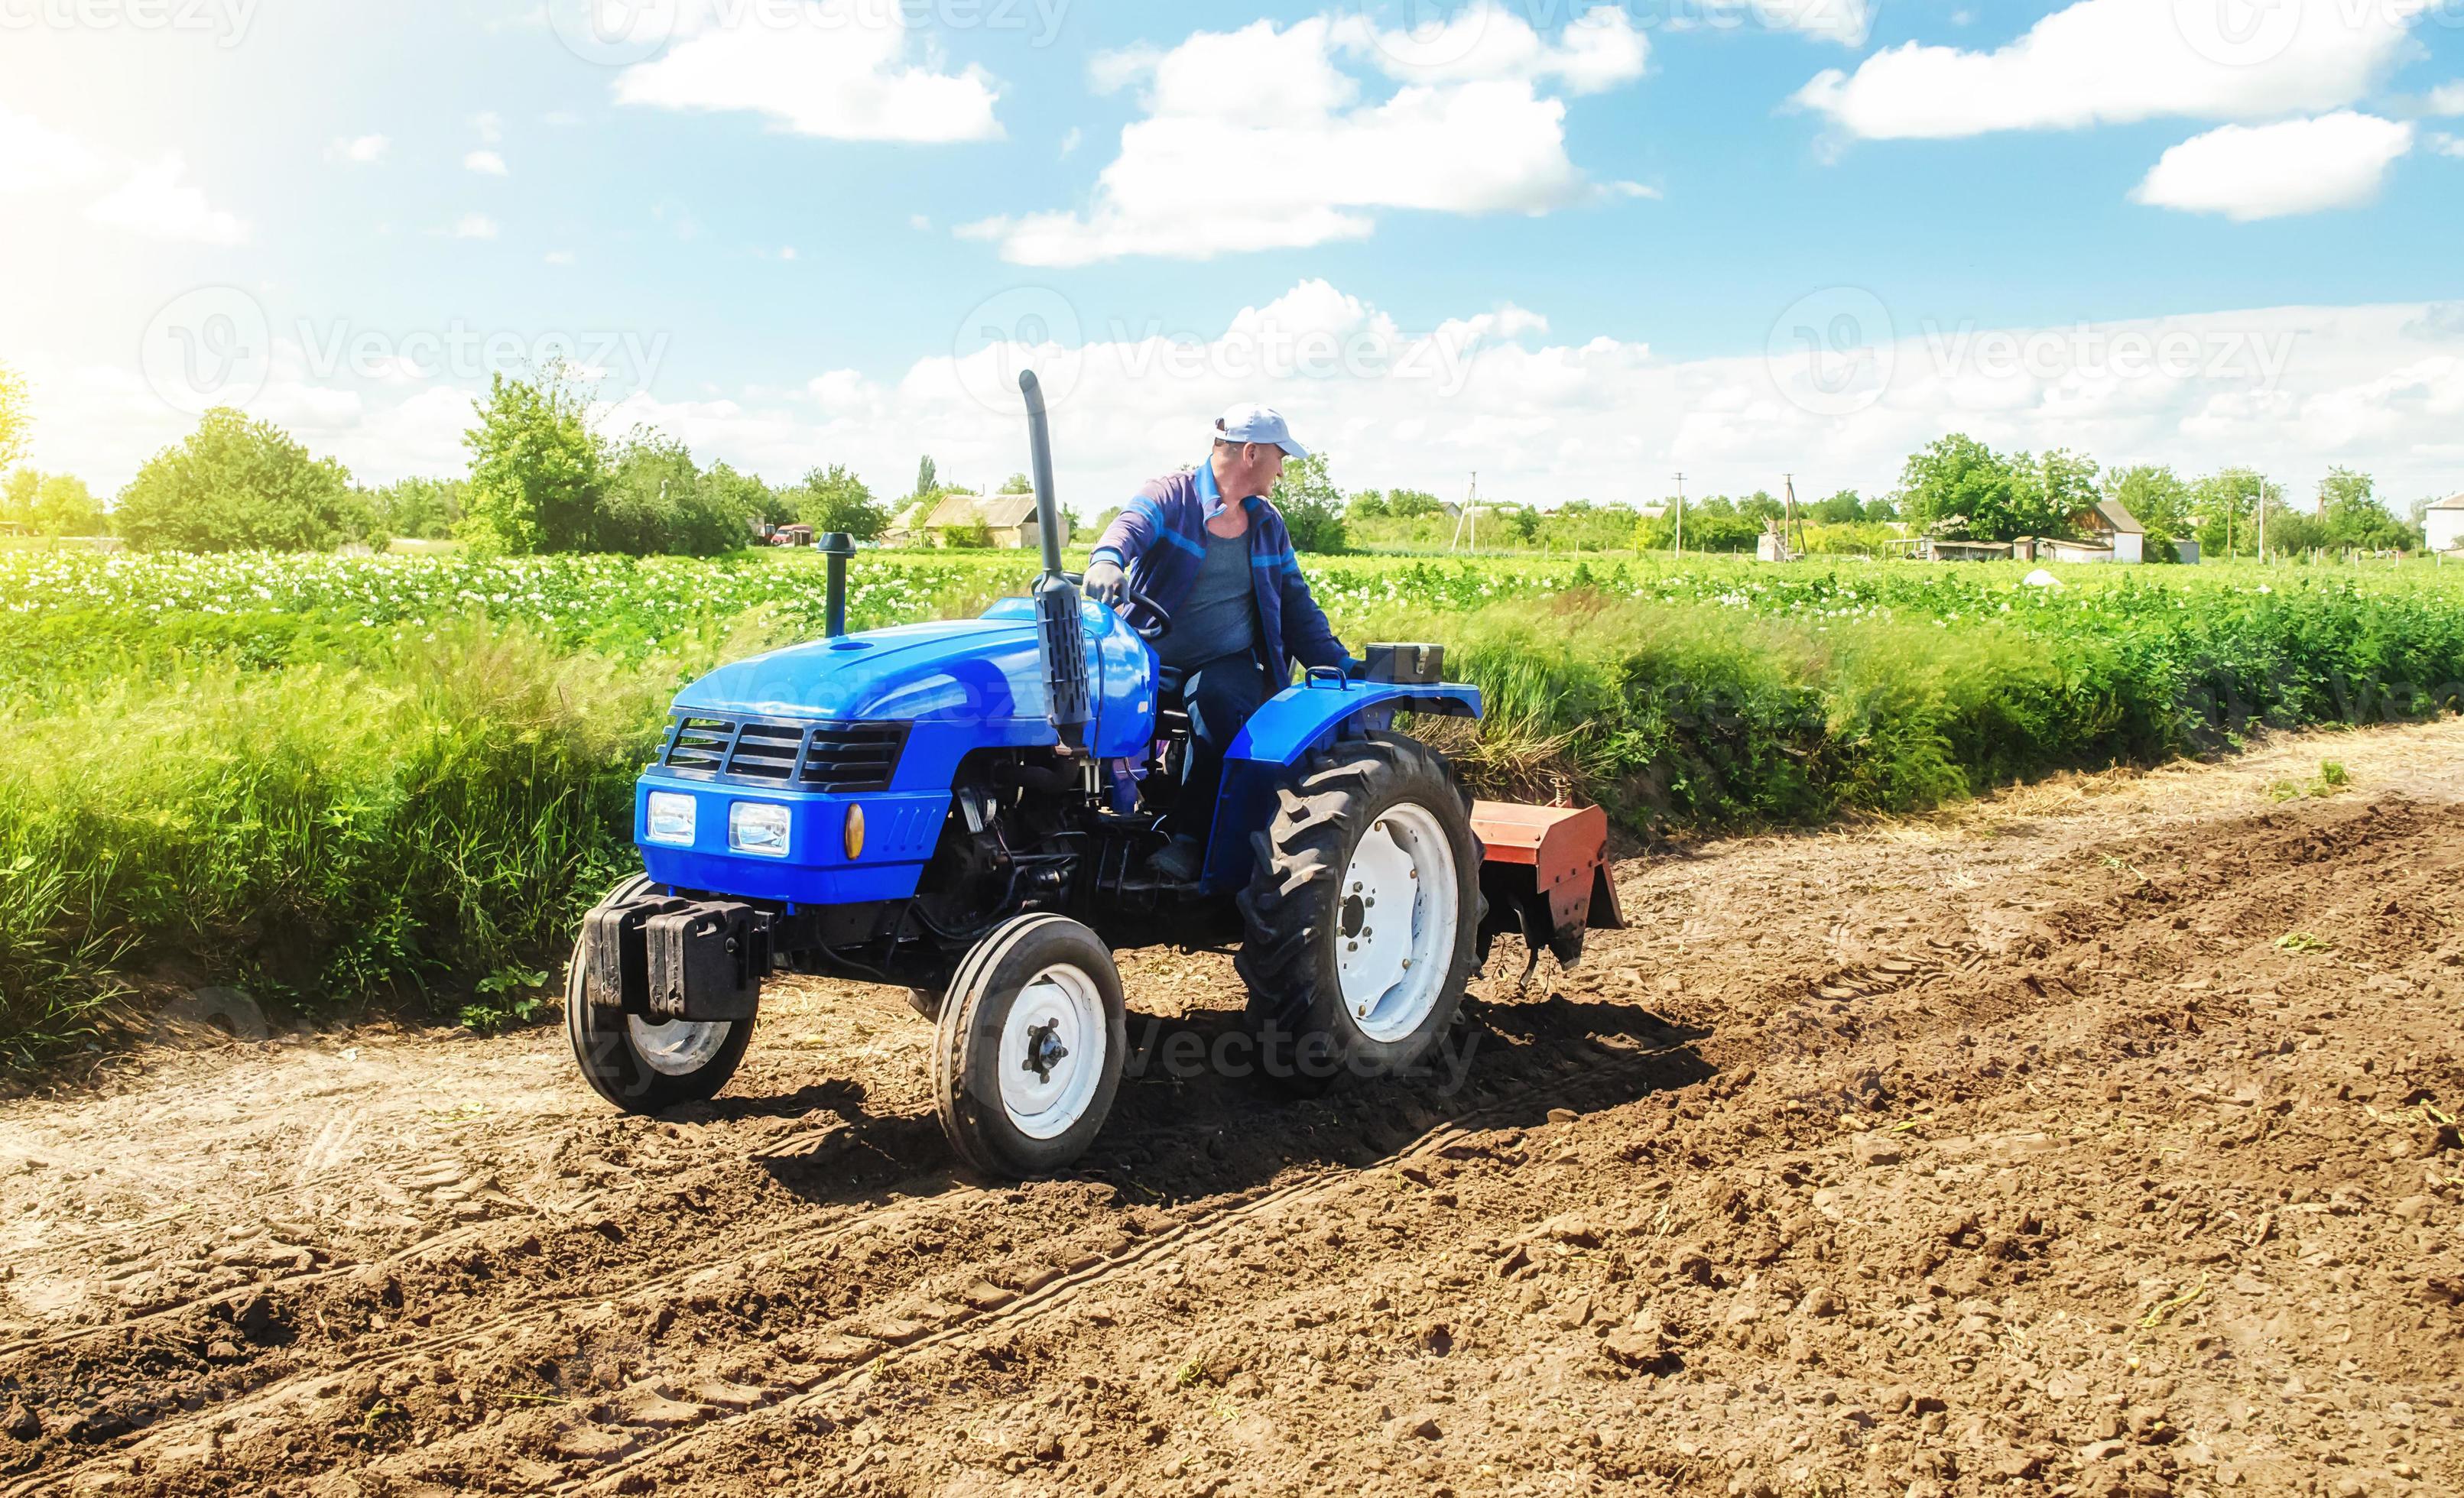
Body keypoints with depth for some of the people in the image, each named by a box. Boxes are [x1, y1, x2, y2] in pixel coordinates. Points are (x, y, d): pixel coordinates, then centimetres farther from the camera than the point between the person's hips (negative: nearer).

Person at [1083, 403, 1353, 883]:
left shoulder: (1268, 524, 16)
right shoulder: (1168, 497, 0)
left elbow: (1296, 605, 22)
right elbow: (1129, 527, -23)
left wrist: (1342, 665, 11)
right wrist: (1107, 561, -47)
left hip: (1228, 664, 2)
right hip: (1152, 657, -2)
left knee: (1217, 699, -33)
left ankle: (1190, 838, -30)